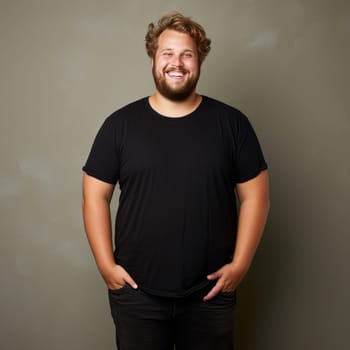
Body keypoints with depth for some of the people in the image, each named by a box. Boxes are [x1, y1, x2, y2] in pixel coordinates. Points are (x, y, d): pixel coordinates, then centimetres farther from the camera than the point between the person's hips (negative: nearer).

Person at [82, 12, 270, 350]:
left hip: (210, 293, 1)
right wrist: (106, 265, -4)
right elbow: (95, 196, 2)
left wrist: (239, 264, -5)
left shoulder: (231, 123, -1)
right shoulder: (120, 124, -1)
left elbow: (255, 196, 1)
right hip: (135, 292, 0)